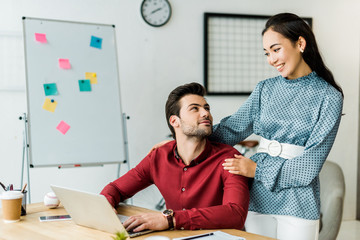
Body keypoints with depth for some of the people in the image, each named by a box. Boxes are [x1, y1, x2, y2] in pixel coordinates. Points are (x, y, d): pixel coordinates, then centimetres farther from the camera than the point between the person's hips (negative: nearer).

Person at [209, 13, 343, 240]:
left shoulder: (328, 96, -7)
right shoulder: (265, 89, 6)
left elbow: (311, 162, -12)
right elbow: (232, 128, 4)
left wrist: (258, 169, -13)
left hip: (298, 203, -3)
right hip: (259, 197, 4)